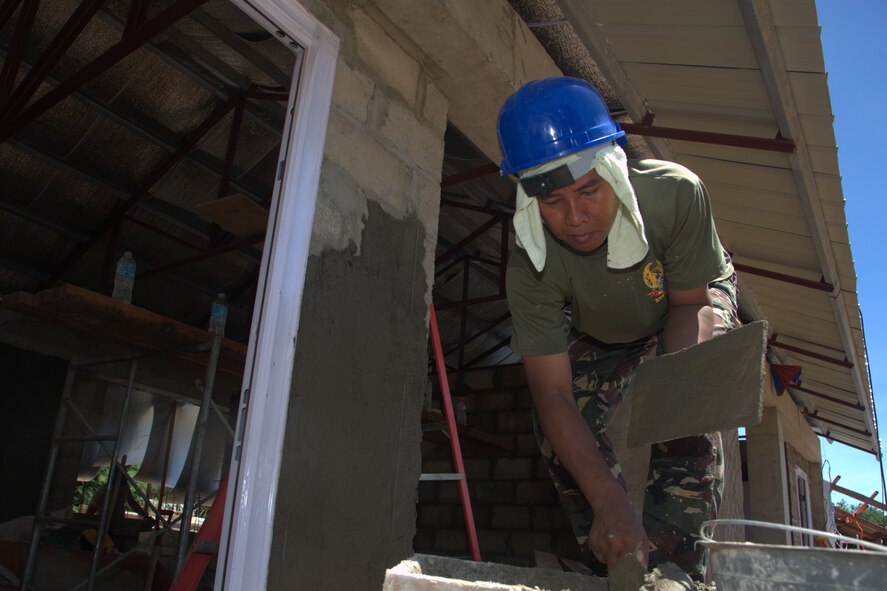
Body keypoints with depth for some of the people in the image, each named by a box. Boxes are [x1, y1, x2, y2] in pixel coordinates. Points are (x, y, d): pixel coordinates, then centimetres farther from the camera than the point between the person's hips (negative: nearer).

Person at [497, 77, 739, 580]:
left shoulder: (676, 193, -38)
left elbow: (689, 301, -23)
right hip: (601, 339, 1)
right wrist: (610, 501, -46)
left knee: (688, 411, -29)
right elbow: (553, 395, -37)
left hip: (693, 303, 0)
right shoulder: (530, 269, -37)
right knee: (562, 432, -16)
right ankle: (621, 568, 1)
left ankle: (678, 563, -16)